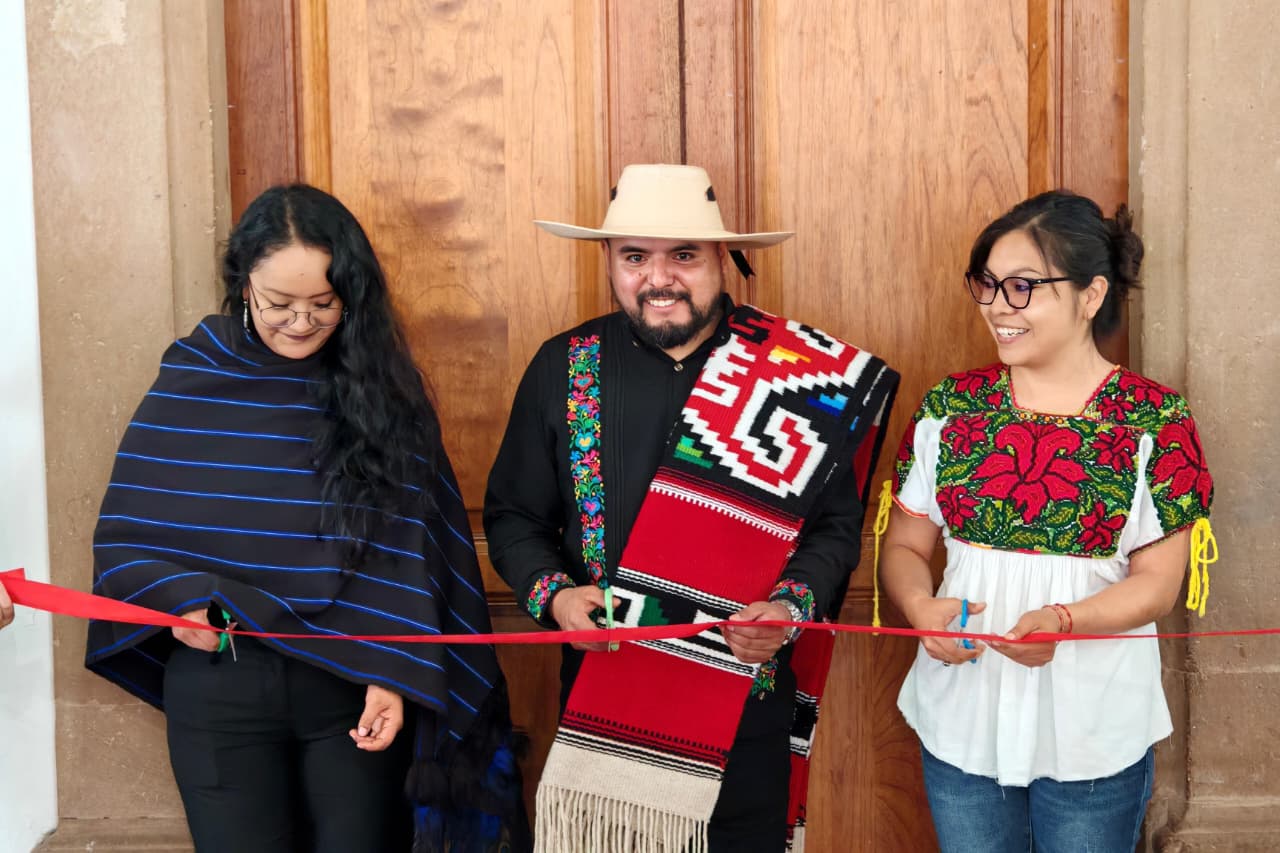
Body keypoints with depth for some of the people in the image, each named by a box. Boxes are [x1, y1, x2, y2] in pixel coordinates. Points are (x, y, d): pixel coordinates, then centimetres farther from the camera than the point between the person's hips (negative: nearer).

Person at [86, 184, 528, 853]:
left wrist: (397, 674, -11)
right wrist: (178, 602, -14)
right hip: (220, 687, 0)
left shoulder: (381, 387, -1)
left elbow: (411, 550, -1)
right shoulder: (189, 382, -1)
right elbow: (126, 530, 4)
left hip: (356, 681, 0)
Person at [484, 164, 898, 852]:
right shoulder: (563, 368, 0)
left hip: (746, 705, -1)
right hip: (599, 689, 1)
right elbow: (513, 516, 7)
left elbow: (836, 523, 2)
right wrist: (552, 595, -11)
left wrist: (792, 606, -16)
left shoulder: (797, 372, -4)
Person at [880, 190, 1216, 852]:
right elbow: (904, 545, 5)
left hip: (1095, 729, -2)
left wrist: (1062, 621, -24)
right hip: (963, 717, 2)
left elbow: (1157, 583, -7)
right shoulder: (950, 407, 0)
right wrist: (921, 607, -17)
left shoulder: (1155, 422, -7)